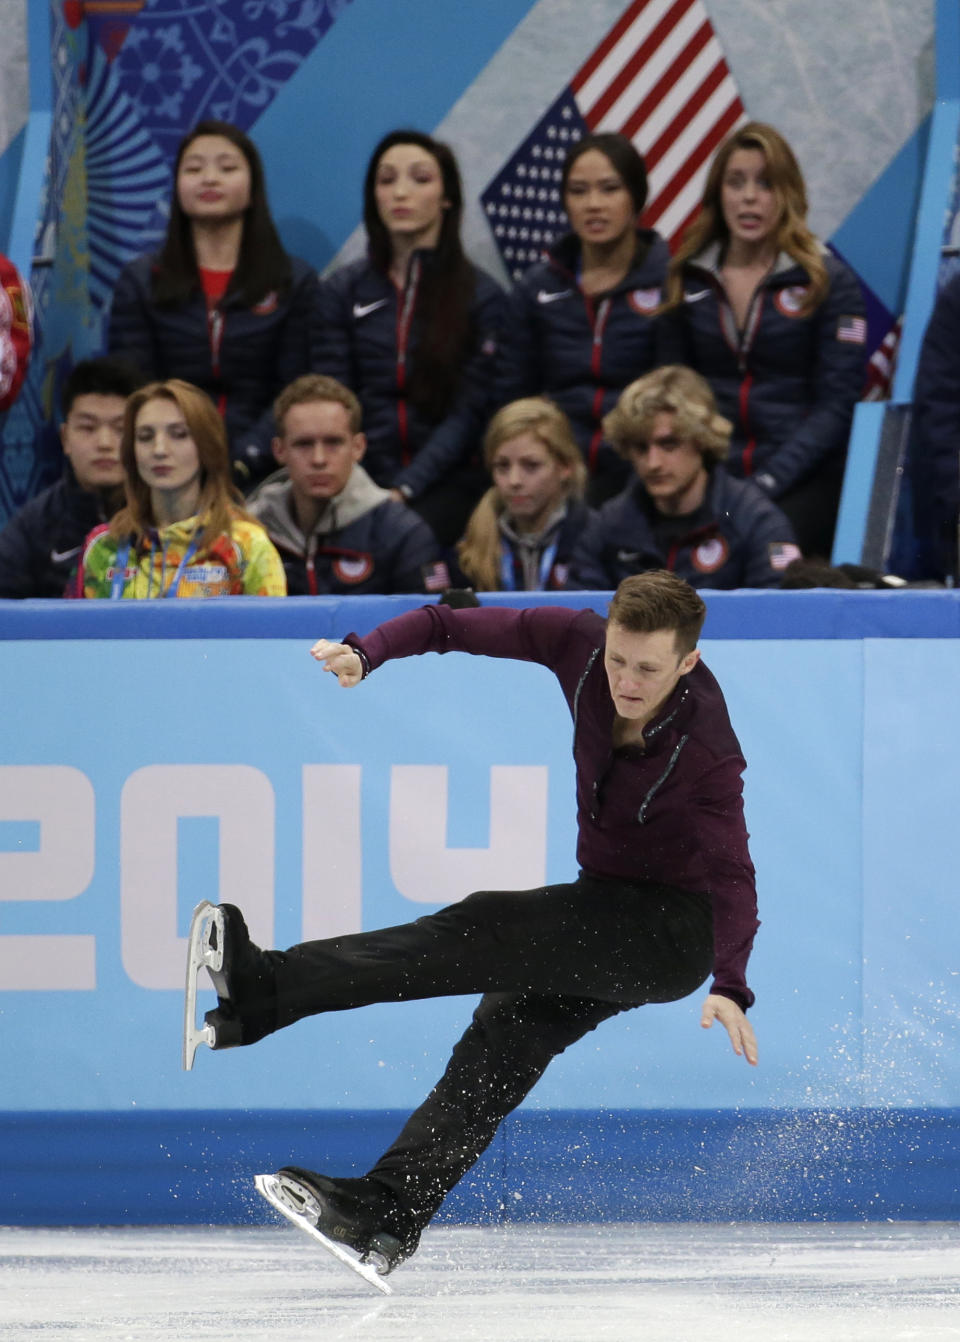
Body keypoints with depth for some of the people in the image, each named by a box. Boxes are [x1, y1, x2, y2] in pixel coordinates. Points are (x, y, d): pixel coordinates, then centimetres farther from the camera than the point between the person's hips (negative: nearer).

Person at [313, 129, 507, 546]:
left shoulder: (482, 297, 6)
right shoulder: (342, 290, 12)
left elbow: (468, 413, -2)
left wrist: (405, 489, -16)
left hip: (443, 481, -1)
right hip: (361, 476, 1)